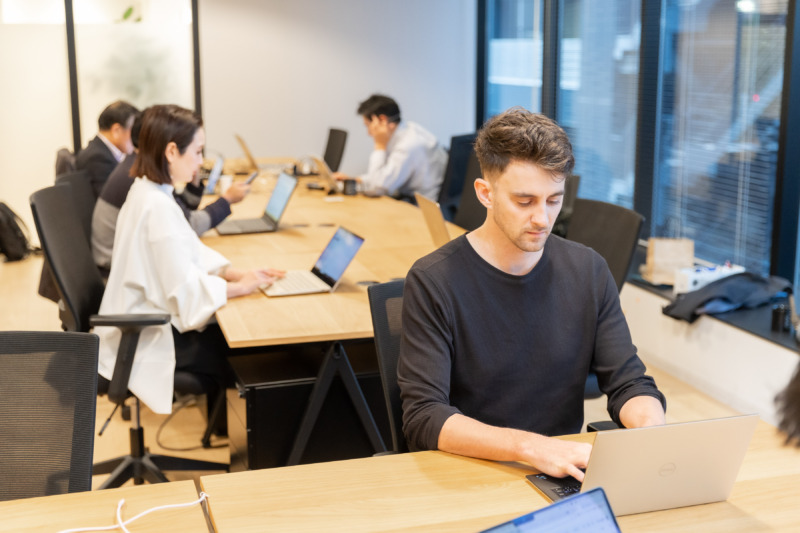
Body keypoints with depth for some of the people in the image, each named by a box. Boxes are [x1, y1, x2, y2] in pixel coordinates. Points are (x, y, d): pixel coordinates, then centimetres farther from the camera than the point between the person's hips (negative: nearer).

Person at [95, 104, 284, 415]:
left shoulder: (145, 190, 6)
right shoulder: (159, 207, -25)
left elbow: (191, 252, 11)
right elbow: (187, 291, -25)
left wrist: (238, 273, -1)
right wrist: (241, 287, -13)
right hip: (152, 340, -9)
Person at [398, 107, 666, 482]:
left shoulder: (588, 271, 3)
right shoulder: (433, 282, -12)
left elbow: (629, 383, 6)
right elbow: (423, 419, -18)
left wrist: (652, 429, -18)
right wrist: (532, 447, -31)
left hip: (567, 476, 3)